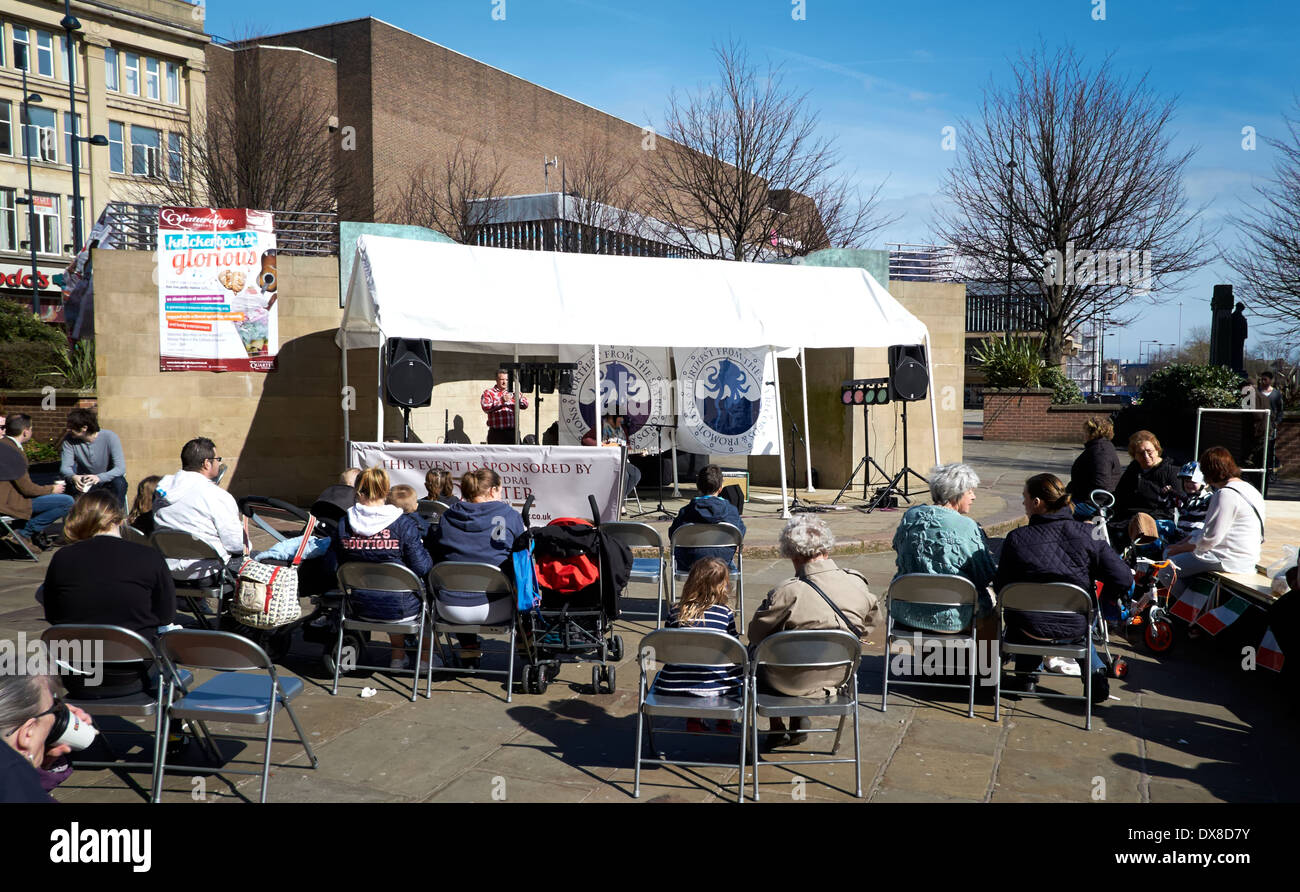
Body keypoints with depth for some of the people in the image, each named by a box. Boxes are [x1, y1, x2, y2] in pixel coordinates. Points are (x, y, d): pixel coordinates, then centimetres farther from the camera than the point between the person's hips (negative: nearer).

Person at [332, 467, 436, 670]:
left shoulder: (343, 524, -8)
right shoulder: (404, 524, -17)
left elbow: (340, 565, 5)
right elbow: (421, 568, -15)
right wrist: (429, 561, 6)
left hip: (361, 608, 4)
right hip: (400, 608, -4)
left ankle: (398, 656, 43)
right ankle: (425, 658, 36)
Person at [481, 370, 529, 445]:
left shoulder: (512, 393, 18)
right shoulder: (488, 392, 7)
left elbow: (525, 405, 6)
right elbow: (485, 408, -10)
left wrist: (519, 398, -17)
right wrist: (501, 401, -23)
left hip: (512, 432, 3)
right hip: (496, 432, -3)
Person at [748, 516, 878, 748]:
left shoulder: (787, 593, -26)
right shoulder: (858, 584, -12)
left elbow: (755, 633, -12)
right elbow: (864, 630, 5)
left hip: (791, 683, -5)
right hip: (840, 675, 5)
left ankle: (777, 730, 30)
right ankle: (798, 728, 37)